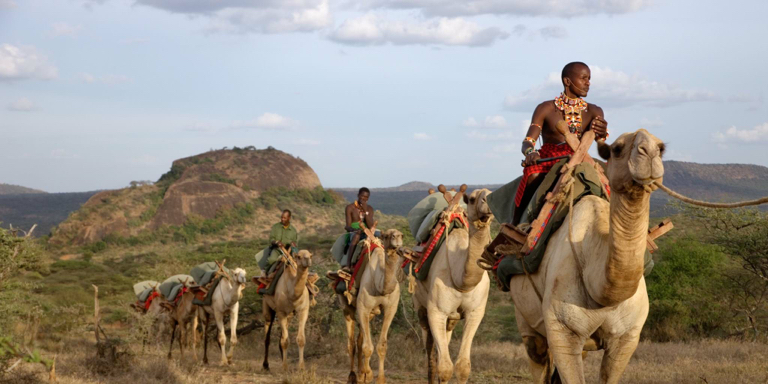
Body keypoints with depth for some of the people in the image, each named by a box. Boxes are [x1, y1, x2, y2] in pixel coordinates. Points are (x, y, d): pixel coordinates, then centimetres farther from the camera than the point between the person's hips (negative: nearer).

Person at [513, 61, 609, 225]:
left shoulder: (594, 112, 10)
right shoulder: (546, 109, 2)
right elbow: (528, 141, -6)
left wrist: (601, 132, -37)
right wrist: (530, 152, -32)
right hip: (547, 161, -3)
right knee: (533, 175, -34)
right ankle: (516, 222, -18)